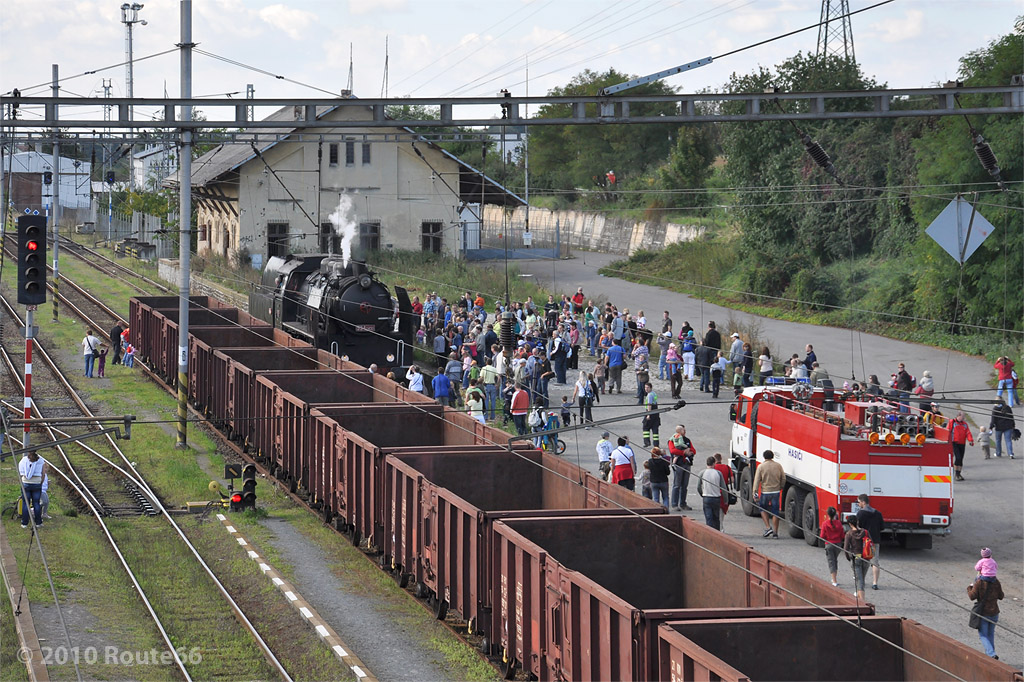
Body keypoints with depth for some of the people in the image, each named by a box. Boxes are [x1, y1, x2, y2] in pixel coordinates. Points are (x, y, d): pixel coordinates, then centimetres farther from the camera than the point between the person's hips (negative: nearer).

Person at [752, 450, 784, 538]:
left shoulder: (761, 467, -5)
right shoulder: (778, 466, 2)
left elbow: (757, 481, -7)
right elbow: (783, 479, 7)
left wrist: (755, 494, -5)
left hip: (765, 492, -2)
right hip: (776, 491, 2)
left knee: (763, 509, 17)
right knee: (775, 512, 7)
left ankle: (768, 527, 2)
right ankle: (775, 532, 7)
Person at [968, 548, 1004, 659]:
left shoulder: (979, 583, -14)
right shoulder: (996, 582, -2)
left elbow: (972, 597, -15)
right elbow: (1000, 596, 7)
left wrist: (970, 588, 3)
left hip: (983, 612, -4)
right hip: (994, 612, 4)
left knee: (983, 635, 1)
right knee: (991, 634, 20)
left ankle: (991, 654, -17)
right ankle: (990, 652, 26)